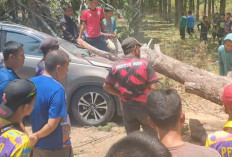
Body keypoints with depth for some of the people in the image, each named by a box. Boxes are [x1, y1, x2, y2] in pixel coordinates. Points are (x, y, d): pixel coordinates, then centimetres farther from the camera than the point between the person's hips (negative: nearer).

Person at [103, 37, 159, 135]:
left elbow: (106, 86, 4)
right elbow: (153, 88, -16)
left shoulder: (116, 67, -4)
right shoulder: (145, 64, -14)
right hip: (145, 106, -3)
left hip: (127, 108, 3)